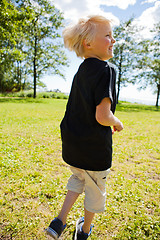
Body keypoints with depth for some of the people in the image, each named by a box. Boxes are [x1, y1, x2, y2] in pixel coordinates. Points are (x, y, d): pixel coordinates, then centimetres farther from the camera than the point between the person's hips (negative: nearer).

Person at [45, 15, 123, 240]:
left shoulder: (80, 71, 7)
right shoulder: (106, 70, -18)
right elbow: (102, 117, -26)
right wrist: (117, 123, -4)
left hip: (72, 145, 7)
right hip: (95, 148, -6)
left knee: (79, 178, 32)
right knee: (95, 189, 20)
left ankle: (59, 222, 30)